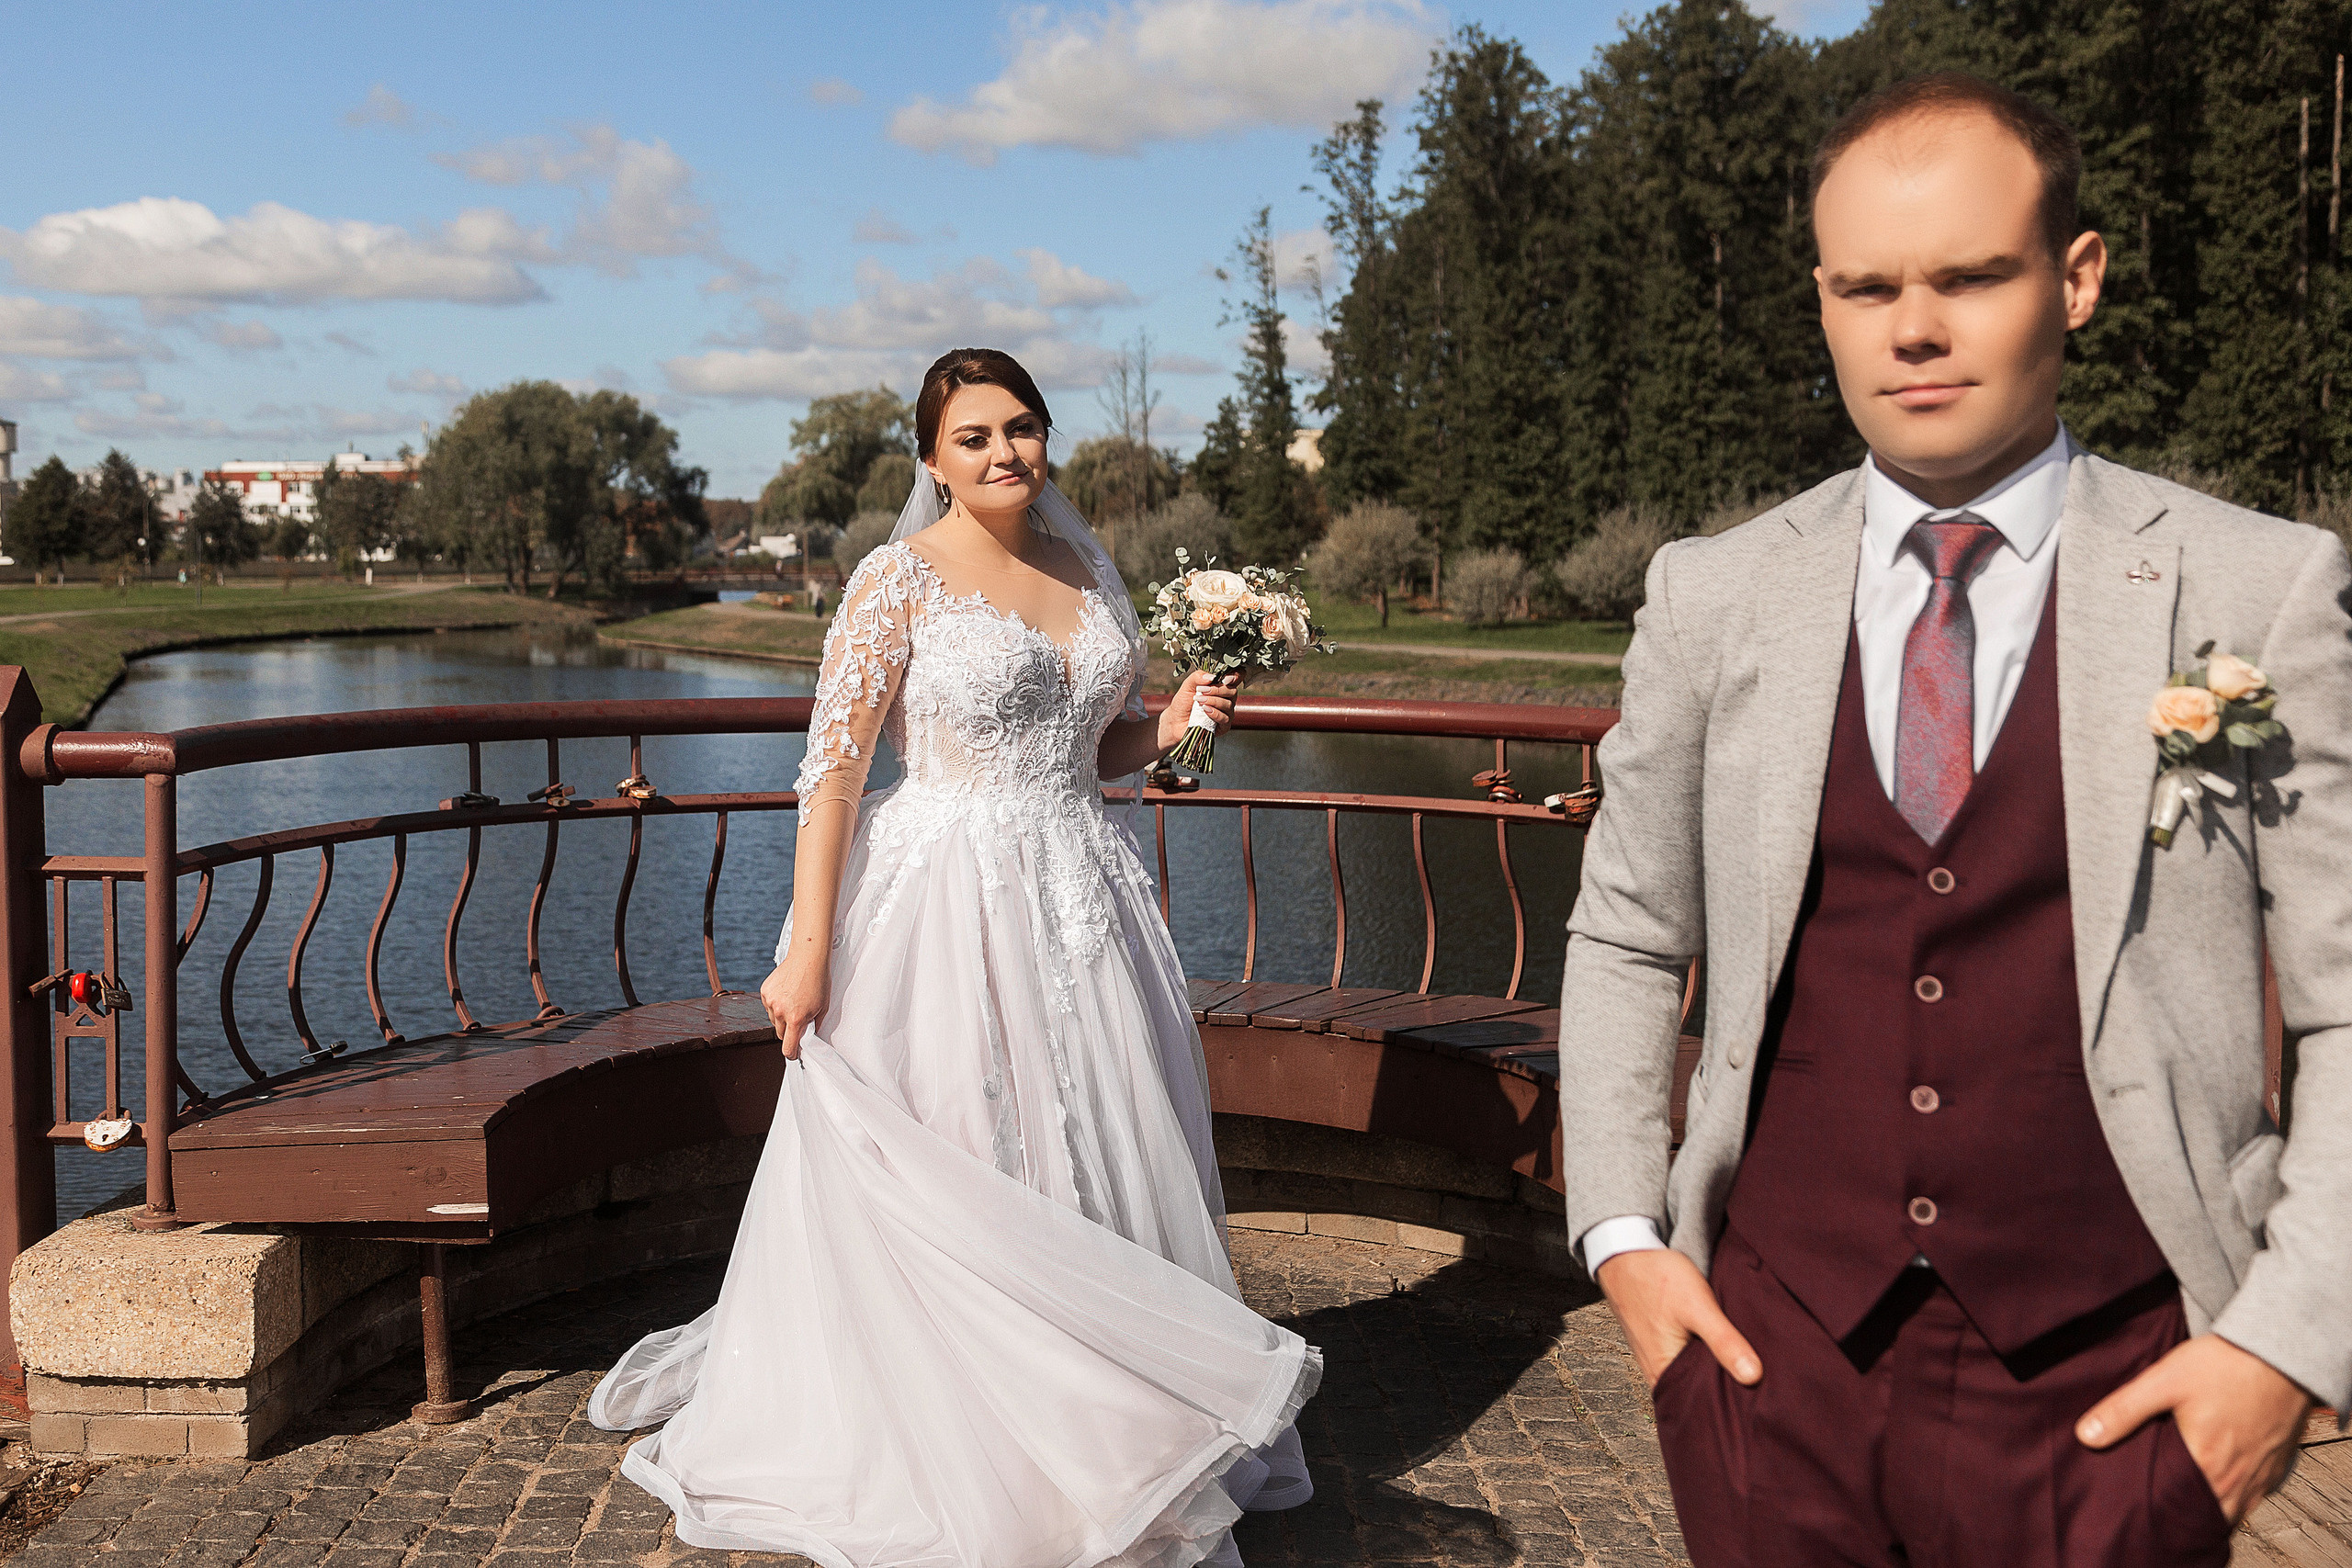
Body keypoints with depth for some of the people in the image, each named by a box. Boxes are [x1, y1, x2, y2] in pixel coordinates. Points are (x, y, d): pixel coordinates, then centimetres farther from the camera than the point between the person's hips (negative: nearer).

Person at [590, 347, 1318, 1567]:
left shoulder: (1087, 569, 11)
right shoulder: (900, 578, -7)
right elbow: (832, 770, -11)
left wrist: (1171, 726, -2)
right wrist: (807, 951, -16)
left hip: (1082, 904, 6)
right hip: (945, 907, -6)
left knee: (1099, 1158, 11)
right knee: (940, 1182, 1)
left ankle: (1098, 1443, 28)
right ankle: (946, 1465, 18)